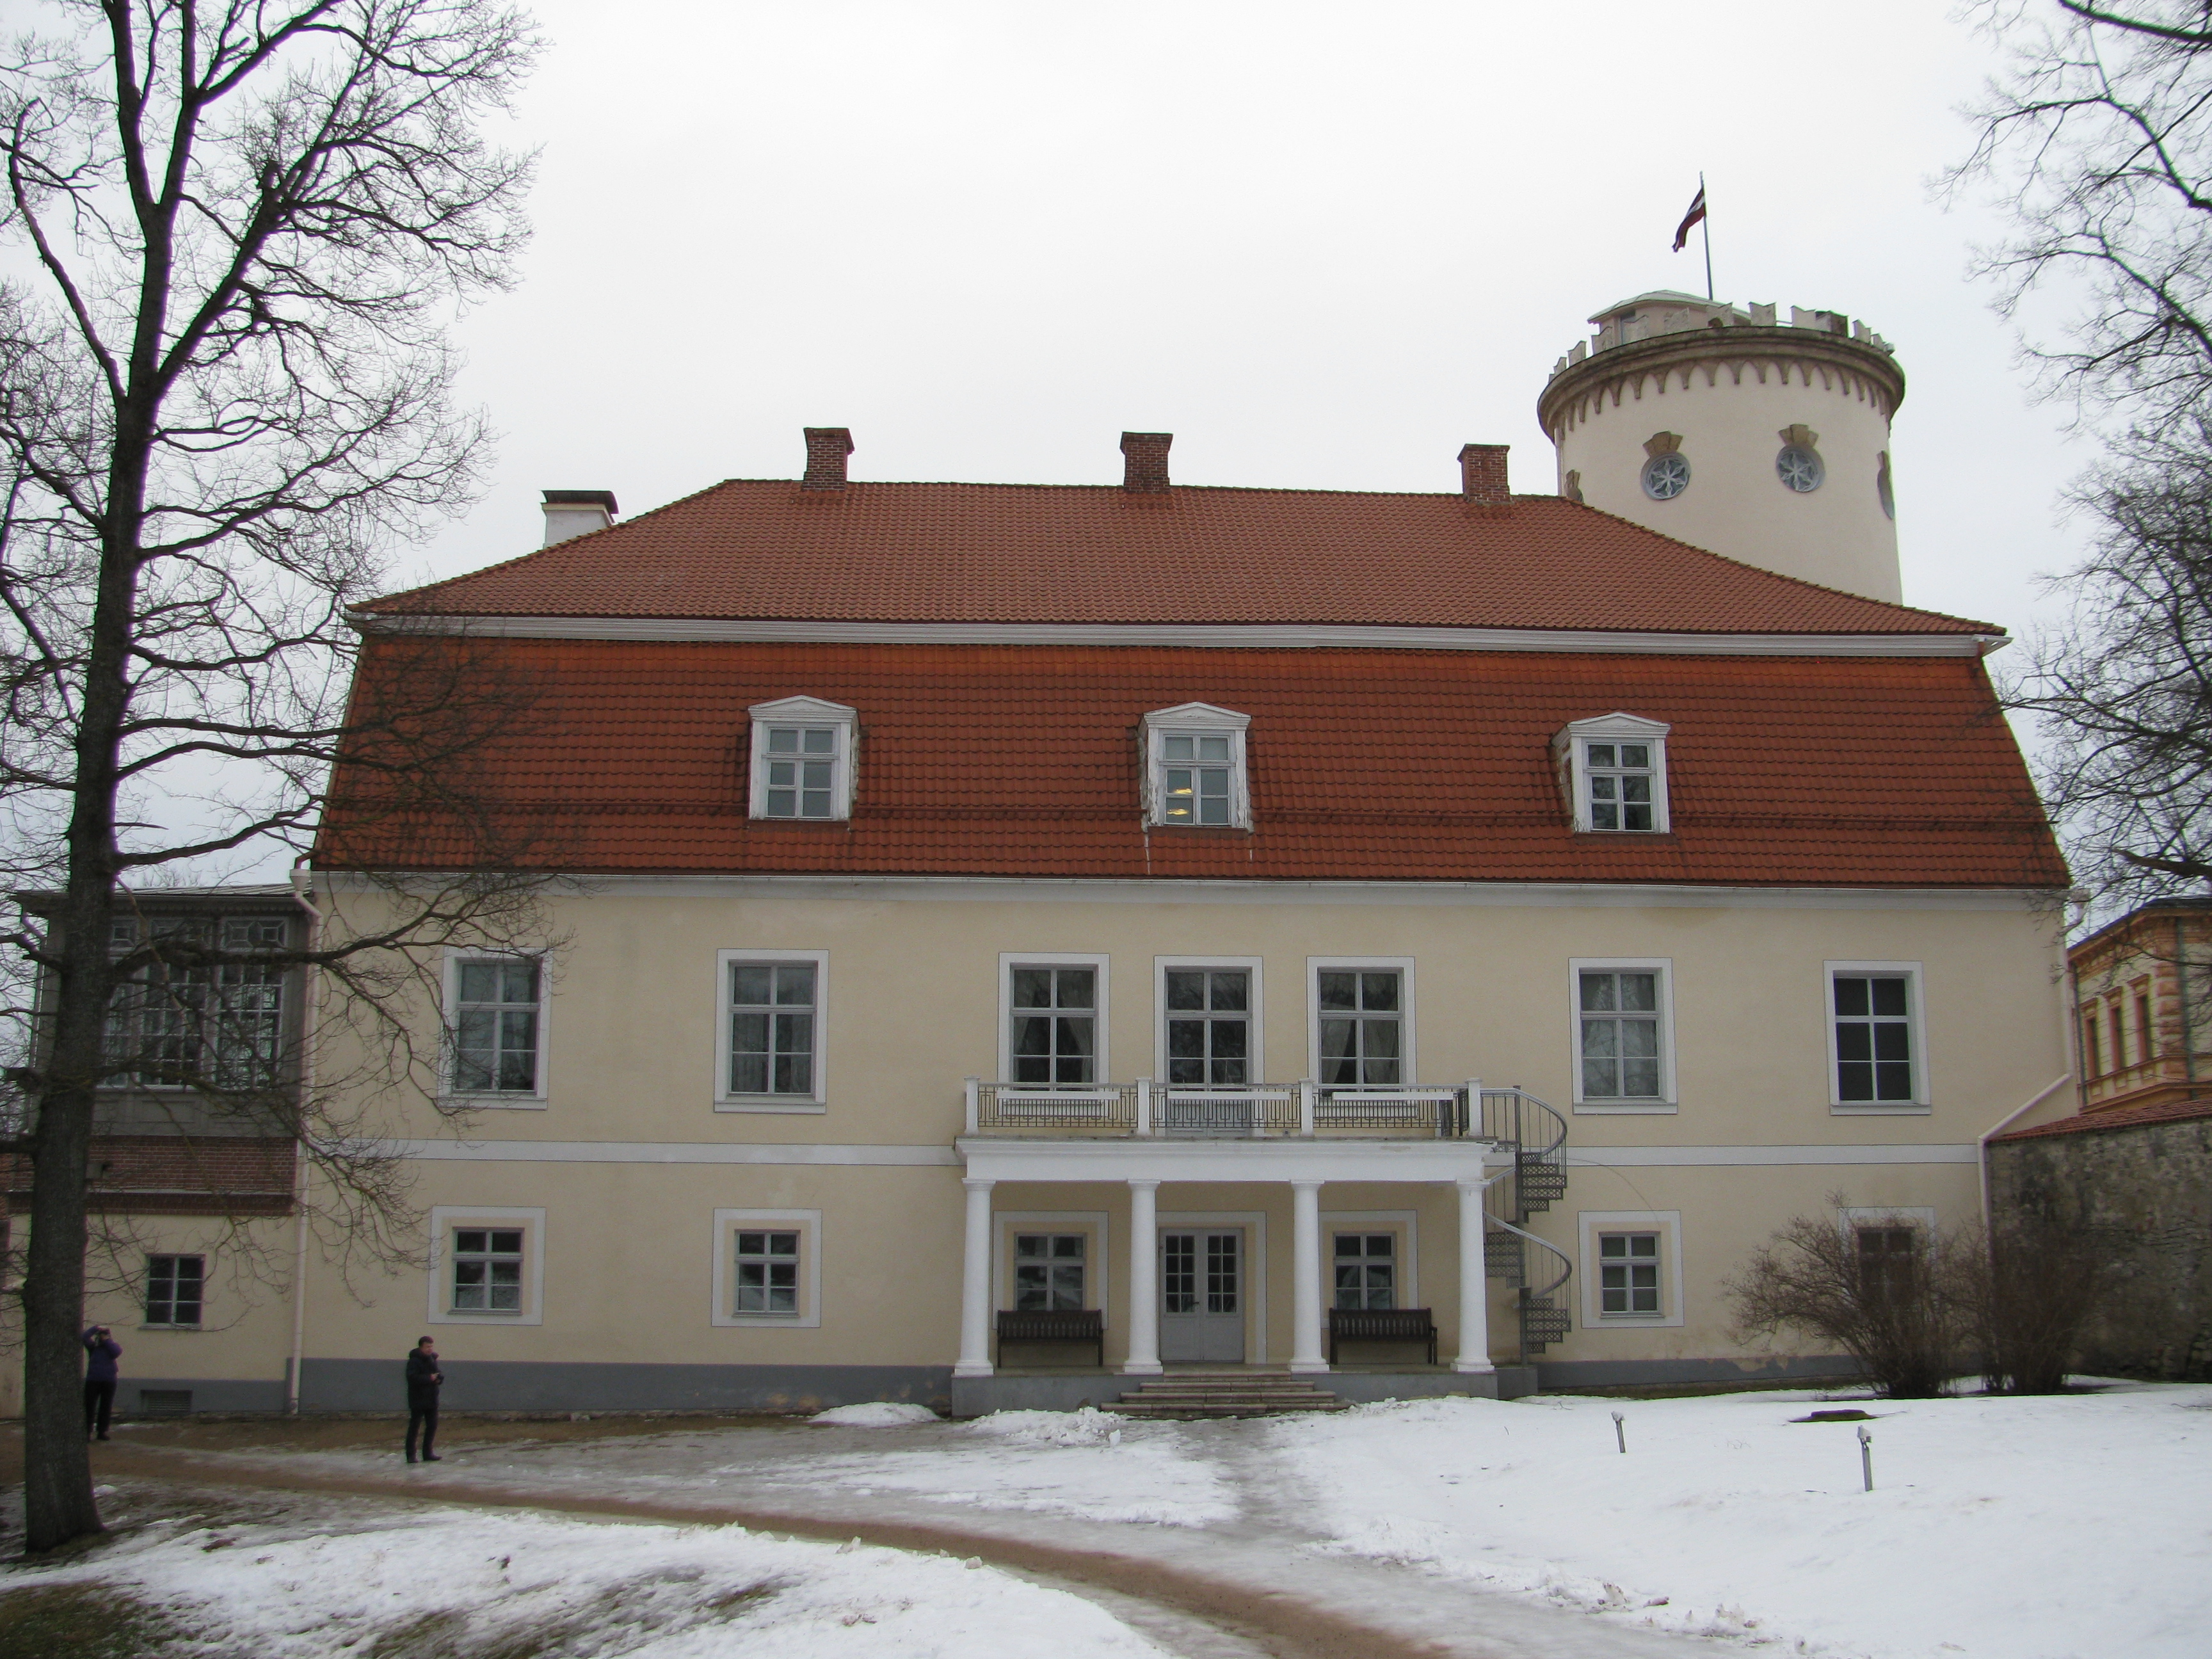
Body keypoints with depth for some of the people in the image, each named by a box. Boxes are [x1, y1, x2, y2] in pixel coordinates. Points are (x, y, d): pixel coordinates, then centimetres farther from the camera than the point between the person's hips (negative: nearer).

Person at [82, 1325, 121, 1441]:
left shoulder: (111, 1348, 9)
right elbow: (85, 1337, -6)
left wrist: (107, 1341, -6)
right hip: (92, 1381, -1)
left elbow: (117, 1353, -12)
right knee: (90, 1407, -5)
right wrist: (96, 1328, -8)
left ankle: (103, 1431, 11)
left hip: (109, 1382, 1)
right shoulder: (93, 1347, 8)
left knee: (106, 1408, 4)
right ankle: (88, 1432, -3)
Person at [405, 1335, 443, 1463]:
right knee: (414, 1427, -2)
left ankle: (428, 1453, 18)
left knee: (432, 1426, 9)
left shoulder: (433, 1359, 12)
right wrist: (429, 1378, -22)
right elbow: (413, 1378, -24)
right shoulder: (414, 1361, -12)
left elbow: (440, 1374, 16)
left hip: (431, 1400, 8)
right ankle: (411, 1455, 2)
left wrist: (439, 1378, -7)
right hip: (418, 1401, -8)